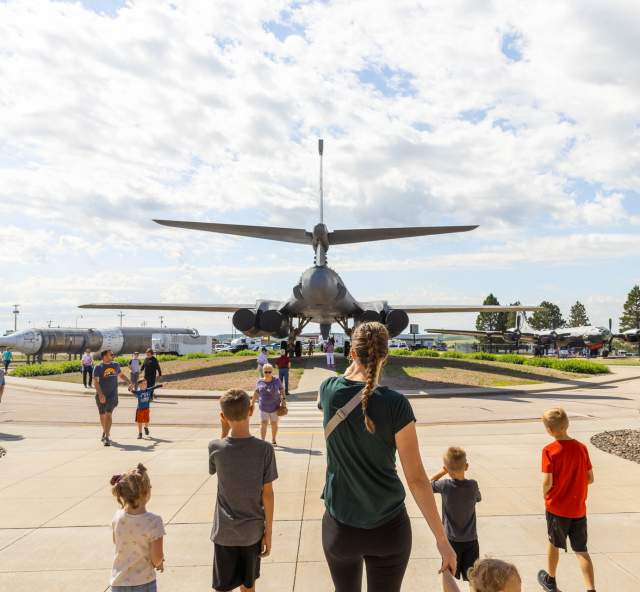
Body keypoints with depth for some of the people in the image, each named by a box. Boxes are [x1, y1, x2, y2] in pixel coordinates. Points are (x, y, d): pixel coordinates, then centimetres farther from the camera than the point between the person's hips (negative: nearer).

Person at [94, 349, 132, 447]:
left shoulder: (116, 365, 5)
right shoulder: (98, 368, -8)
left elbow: (121, 375, 23)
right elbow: (95, 382, -16)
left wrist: (129, 382, 7)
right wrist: (100, 394, -29)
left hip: (112, 394, 1)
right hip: (101, 395, 0)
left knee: (109, 414, -13)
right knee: (102, 415, 13)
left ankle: (107, 437, -13)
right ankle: (105, 431, 38)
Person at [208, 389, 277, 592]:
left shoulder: (215, 448, -13)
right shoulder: (264, 449, -14)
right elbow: (267, 494, -10)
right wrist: (268, 532, 2)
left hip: (225, 532, 0)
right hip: (253, 531, 1)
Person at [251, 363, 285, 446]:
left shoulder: (276, 380, -5)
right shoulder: (260, 381, -2)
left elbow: (282, 389, 6)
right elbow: (256, 392, 9)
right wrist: (252, 403, 11)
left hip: (275, 406, 0)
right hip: (264, 407, 0)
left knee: (274, 423, 10)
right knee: (263, 423, -9)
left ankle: (273, 440, 26)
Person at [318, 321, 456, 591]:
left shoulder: (329, 390, -10)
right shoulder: (396, 404, -17)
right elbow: (416, 478, -14)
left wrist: (353, 366, 14)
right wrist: (442, 539, -6)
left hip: (340, 526, 2)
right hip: (388, 527, -2)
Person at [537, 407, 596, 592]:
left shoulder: (549, 450, -18)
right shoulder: (581, 448, -5)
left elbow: (547, 482, -19)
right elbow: (590, 479, 1)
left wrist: (545, 495, 1)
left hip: (557, 507, -3)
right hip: (579, 508, 3)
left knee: (554, 544, 18)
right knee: (581, 550, 13)